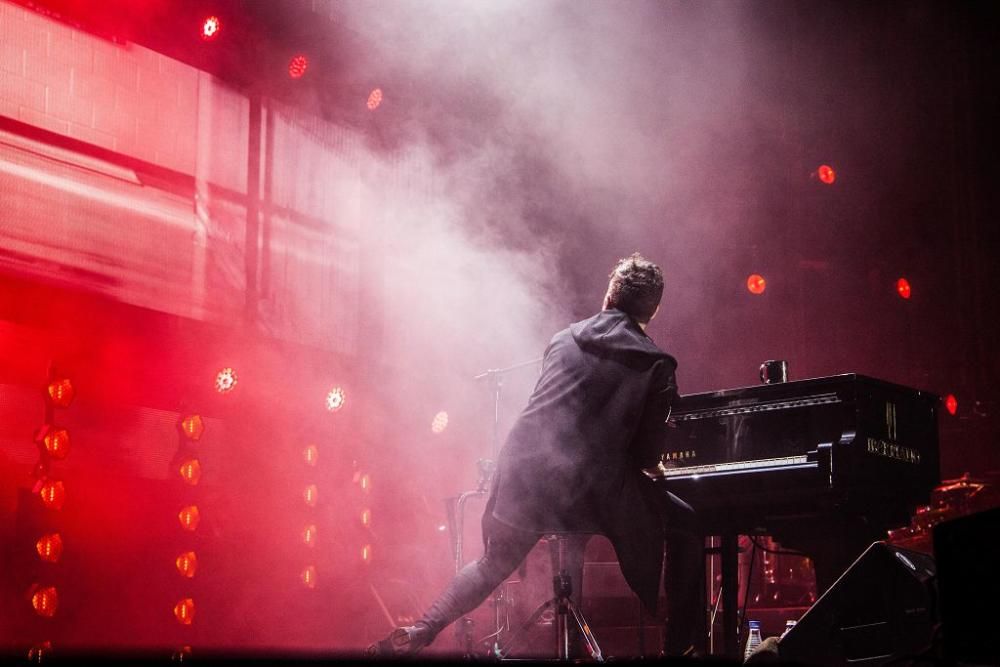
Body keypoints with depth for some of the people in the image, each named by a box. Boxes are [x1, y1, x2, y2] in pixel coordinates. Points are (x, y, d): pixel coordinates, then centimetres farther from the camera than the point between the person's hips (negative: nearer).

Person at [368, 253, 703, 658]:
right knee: (685, 527, 16)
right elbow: (647, 454, 0)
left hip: (523, 473, 4)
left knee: (492, 565, 28)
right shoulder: (656, 365, 1)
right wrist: (648, 462, 24)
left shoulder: (563, 340, 13)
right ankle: (678, 646, 12)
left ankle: (420, 632, 22)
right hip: (595, 486, -4)